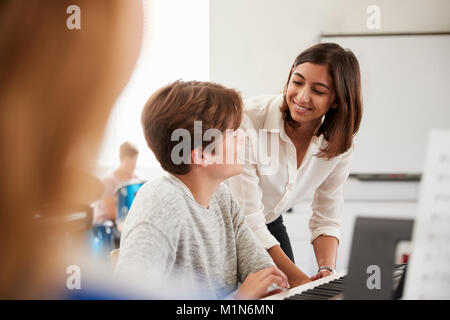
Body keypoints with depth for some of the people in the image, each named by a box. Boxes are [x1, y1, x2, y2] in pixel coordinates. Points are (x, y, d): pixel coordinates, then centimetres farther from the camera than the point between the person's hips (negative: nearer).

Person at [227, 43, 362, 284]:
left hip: (271, 224, 5)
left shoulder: (339, 143, -12)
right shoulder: (248, 120, -29)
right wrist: (298, 279, -26)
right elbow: (247, 218, -26)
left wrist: (327, 271, -21)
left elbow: (326, 219, -3)